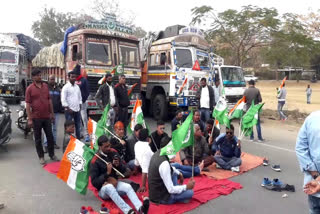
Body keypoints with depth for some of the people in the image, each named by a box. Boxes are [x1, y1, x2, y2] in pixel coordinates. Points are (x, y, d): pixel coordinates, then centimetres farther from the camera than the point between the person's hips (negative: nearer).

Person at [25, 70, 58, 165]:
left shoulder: (46, 86, 7)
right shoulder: (30, 88, -6)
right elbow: (28, 104, -7)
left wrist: (52, 113, 10)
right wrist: (29, 119, -11)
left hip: (47, 116, 4)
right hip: (36, 118, -4)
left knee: (50, 136, 10)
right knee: (38, 138, 7)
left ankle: (52, 154, 24)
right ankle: (41, 157, 19)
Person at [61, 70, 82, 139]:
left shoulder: (77, 87, 11)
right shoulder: (66, 87, -7)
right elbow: (63, 100, -11)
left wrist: (80, 106, 8)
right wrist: (68, 108, -13)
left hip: (77, 110, 6)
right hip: (69, 110, -6)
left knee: (78, 126, 13)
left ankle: (78, 139, 24)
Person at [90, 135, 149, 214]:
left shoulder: (113, 153, -1)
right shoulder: (95, 161, -13)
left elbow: (123, 170, 6)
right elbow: (94, 182, -15)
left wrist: (118, 165, -16)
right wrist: (107, 173, -25)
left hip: (115, 183, 4)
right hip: (103, 188, -4)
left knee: (128, 186, -26)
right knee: (109, 187, -37)